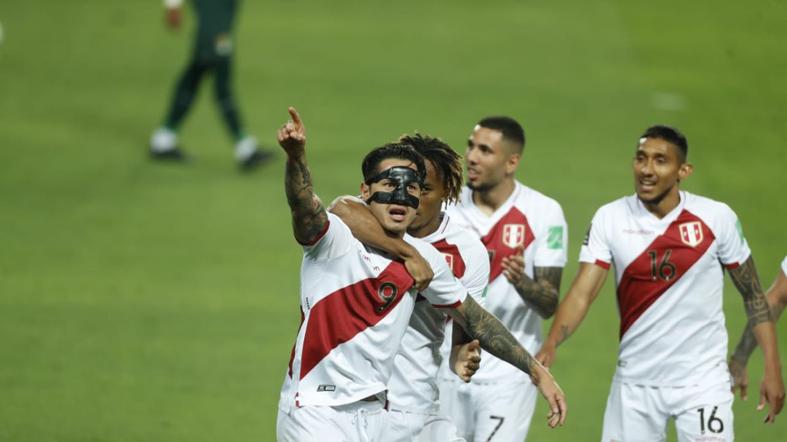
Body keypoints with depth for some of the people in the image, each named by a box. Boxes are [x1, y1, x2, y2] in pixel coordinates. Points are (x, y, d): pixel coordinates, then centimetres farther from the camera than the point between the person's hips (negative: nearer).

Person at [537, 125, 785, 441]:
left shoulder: (716, 218, -6)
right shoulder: (610, 219, -3)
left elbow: (753, 294, 3)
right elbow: (582, 292, -11)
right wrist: (551, 344, -29)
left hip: (702, 381, -2)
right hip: (635, 383, 2)